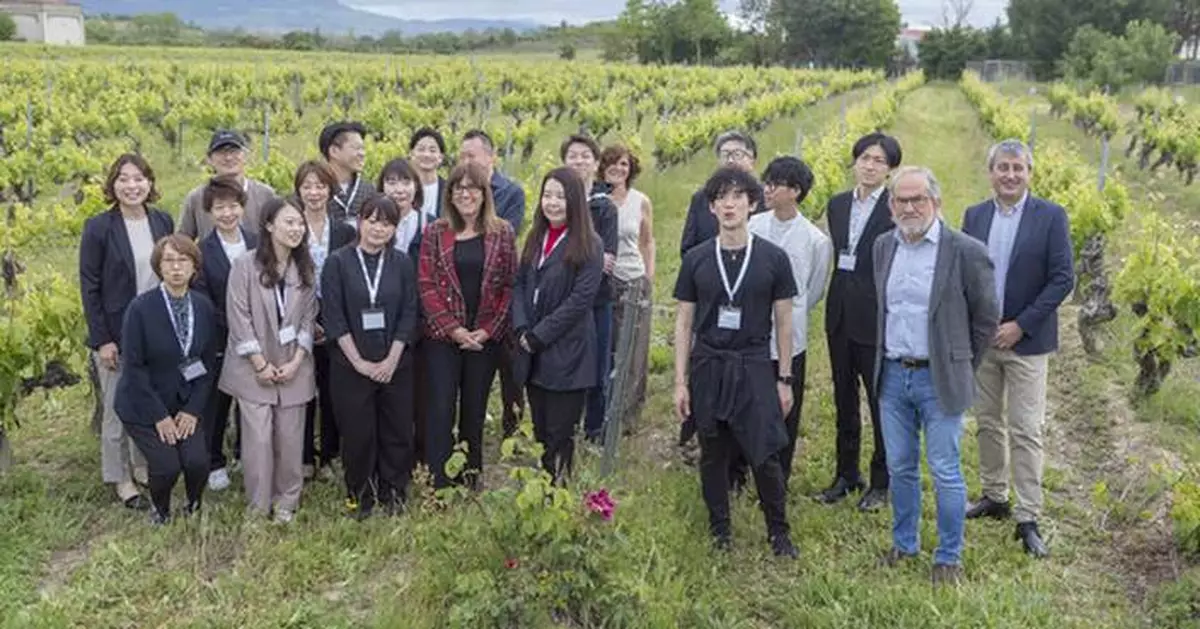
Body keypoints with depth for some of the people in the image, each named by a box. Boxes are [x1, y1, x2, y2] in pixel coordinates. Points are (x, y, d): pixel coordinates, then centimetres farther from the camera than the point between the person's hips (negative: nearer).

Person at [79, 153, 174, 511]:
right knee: (117, 408, 6)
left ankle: (144, 464, 30)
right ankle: (119, 479, 19)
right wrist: (101, 340, -12)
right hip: (118, 333, -4)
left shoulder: (163, 222, 2)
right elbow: (89, 287, -9)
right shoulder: (98, 228, -9)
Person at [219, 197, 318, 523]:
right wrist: (260, 364, -10)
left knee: (290, 438, 6)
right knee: (259, 438, -4)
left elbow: (308, 318, 6)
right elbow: (239, 319, -8)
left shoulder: (305, 270, 6)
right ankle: (258, 507, 10)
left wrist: (297, 362, -4)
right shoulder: (244, 266, -7)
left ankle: (286, 503, 20)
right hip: (255, 369, -3)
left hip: (293, 369, 3)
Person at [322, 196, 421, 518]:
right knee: (357, 434, 4)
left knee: (397, 431, 6)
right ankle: (360, 497, 22)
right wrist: (359, 361, -11)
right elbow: (333, 316, -6)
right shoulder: (338, 262, -2)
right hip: (351, 366, -2)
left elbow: (409, 314, 1)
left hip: (395, 365, 2)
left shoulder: (402, 263, 4)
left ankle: (394, 495, 23)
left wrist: (392, 360, -8)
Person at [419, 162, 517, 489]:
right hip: (442, 336, -1)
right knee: (441, 411, -2)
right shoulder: (435, 233, 1)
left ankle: (470, 486, 22)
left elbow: (510, 285, 1)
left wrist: (488, 330, -7)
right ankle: (439, 489, 5)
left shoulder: (502, 233, 2)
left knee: (475, 412, 10)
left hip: (485, 337, 1)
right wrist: (454, 329, -11)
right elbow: (426, 285, -3)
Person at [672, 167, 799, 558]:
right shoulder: (696, 259, 1)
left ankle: (778, 531, 17)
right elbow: (684, 323, 4)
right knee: (713, 454, 10)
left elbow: (783, 322, 4)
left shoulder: (773, 258, -1)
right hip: (707, 366, 2)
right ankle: (719, 527, 27)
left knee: (765, 455, -2)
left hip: (753, 367, -1)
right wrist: (681, 382, 1)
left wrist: (784, 379, 3)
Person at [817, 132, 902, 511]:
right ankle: (846, 474, 29)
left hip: (878, 319, -6)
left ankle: (882, 482, 20)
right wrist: (836, 304, 8)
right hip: (840, 315, 6)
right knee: (844, 400, 15)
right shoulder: (837, 205, 9)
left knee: (882, 402, 6)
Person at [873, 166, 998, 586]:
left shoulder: (965, 251, -12)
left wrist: (959, 368, 5)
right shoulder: (883, 247, 5)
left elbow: (986, 318, -2)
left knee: (945, 473, 4)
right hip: (892, 376, 5)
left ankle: (949, 558, 20)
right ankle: (904, 543, 33)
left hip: (938, 379, -5)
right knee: (900, 468, 15)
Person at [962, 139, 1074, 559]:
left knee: (1025, 430, -3)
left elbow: (1063, 279, -9)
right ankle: (994, 497, 28)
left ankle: (1028, 519, 3)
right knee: (988, 423, 13)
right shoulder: (974, 216, 5)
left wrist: (1020, 325, -14)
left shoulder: (1051, 217, -6)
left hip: (1026, 339, -4)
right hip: (979, 337, 4)